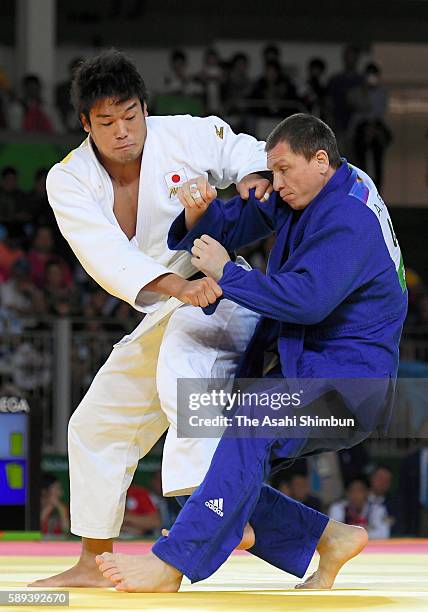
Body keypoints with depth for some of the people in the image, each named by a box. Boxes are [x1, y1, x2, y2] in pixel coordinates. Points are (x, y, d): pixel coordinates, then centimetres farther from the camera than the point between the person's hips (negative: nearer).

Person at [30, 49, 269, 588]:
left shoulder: (190, 136, -16)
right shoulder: (69, 181, -10)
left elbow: (243, 150, 3)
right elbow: (108, 255, -26)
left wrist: (253, 177, -22)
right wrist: (180, 287, -41)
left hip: (223, 297, -6)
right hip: (163, 317, 6)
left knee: (182, 353, -40)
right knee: (96, 427, 15)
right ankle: (93, 564, 32)